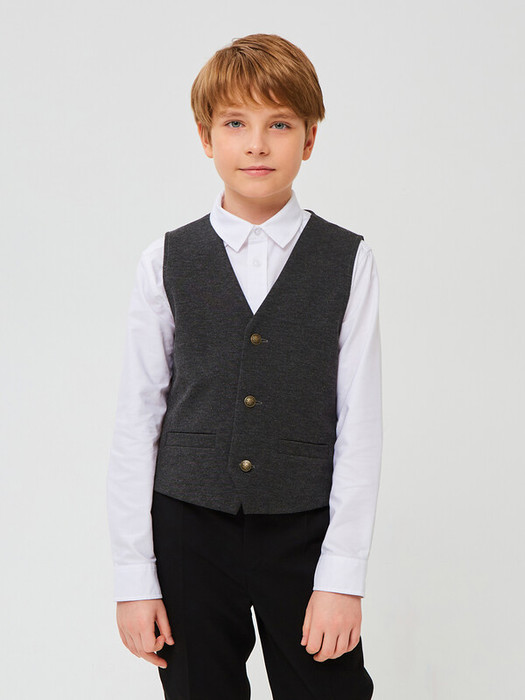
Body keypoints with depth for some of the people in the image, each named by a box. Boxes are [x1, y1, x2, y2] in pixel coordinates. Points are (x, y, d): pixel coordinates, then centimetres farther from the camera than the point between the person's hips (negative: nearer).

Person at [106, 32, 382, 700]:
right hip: (189, 531, 1)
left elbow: (360, 426, -3)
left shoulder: (349, 262, -1)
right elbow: (135, 425, 1)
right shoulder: (167, 262, 1)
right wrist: (133, 576, -2)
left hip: (305, 532, 0)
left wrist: (342, 575, -7)